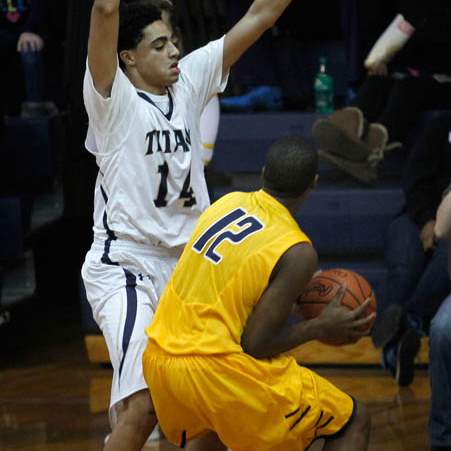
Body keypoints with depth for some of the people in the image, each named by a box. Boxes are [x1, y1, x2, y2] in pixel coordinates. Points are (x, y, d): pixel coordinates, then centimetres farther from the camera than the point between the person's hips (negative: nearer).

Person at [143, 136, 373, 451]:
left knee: (216, 424, 41)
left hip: (159, 359, 8)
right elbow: (255, 344, -12)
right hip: (218, 370, -8)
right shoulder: (298, 253, -11)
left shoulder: (227, 203, 8)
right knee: (354, 422, 4)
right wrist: (321, 328, 1)